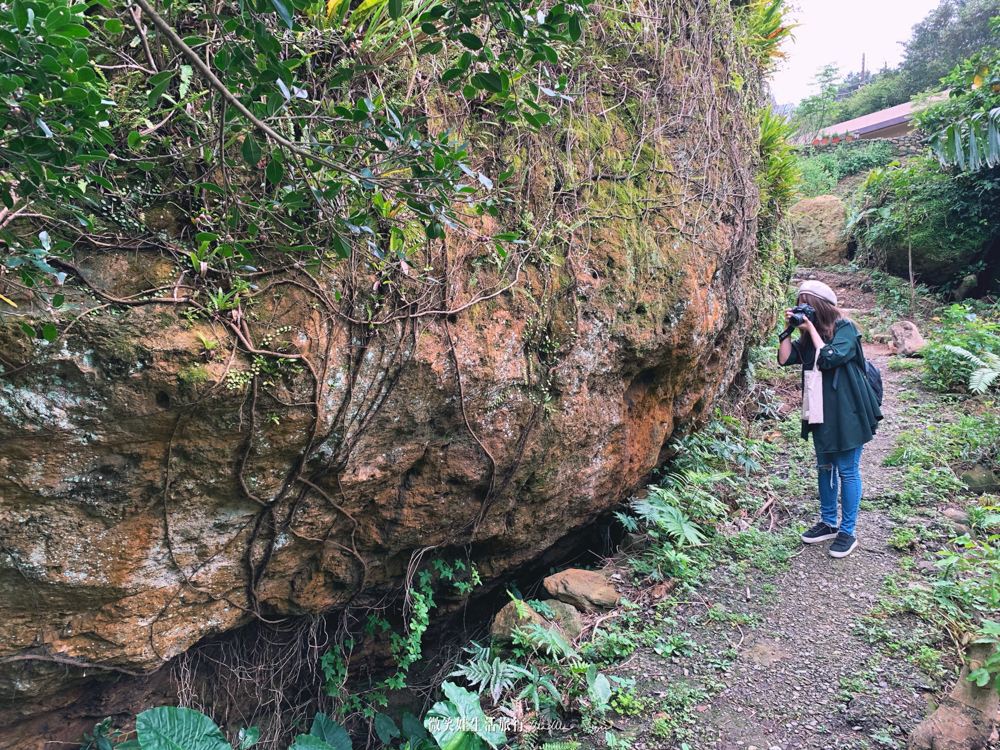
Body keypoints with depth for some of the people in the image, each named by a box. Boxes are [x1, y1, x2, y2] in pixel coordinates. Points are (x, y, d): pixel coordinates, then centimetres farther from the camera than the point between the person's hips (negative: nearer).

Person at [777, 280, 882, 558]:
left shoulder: (845, 328, -10)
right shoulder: (809, 334, 8)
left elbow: (830, 358, -24)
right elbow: (785, 358, 0)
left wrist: (812, 328, -18)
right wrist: (789, 328, -6)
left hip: (846, 412, -7)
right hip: (820, 412, 7)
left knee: (847, 470, 1)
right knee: (825, 467, 16)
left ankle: (847, 533, 10)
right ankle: (828, 523, 30)